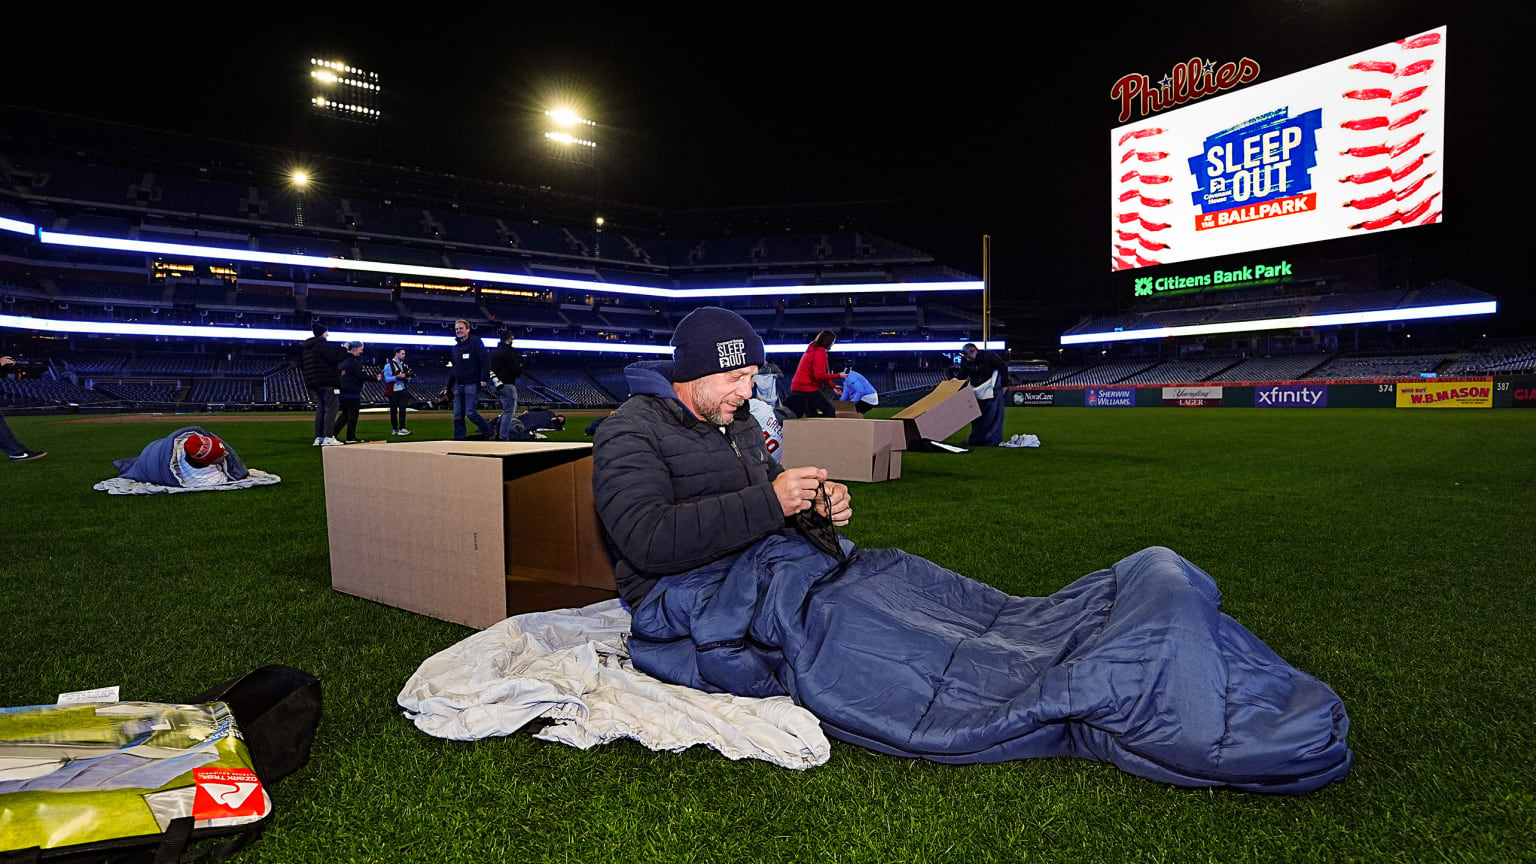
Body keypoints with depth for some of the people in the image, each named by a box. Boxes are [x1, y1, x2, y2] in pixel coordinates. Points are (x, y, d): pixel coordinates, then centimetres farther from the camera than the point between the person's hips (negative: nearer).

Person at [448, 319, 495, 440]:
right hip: (458, 385, 7)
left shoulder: (475, 342, -3)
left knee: (470, 412, -12)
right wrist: (449, 387, 22)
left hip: (472, 384, -7)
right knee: (458, 414, 3)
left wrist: (484, 378, -22)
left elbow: (484, 361, -11)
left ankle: (490, 432, 6)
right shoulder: (456, 347, 18)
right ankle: (459, 439, 7)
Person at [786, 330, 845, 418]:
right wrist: (838, 375, -13)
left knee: (812, 417, 13)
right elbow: (820, 375, -21)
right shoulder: (820, 352, -13)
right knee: (830, 411, -7)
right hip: (808, 389, -10)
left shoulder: (812, 349, 18)